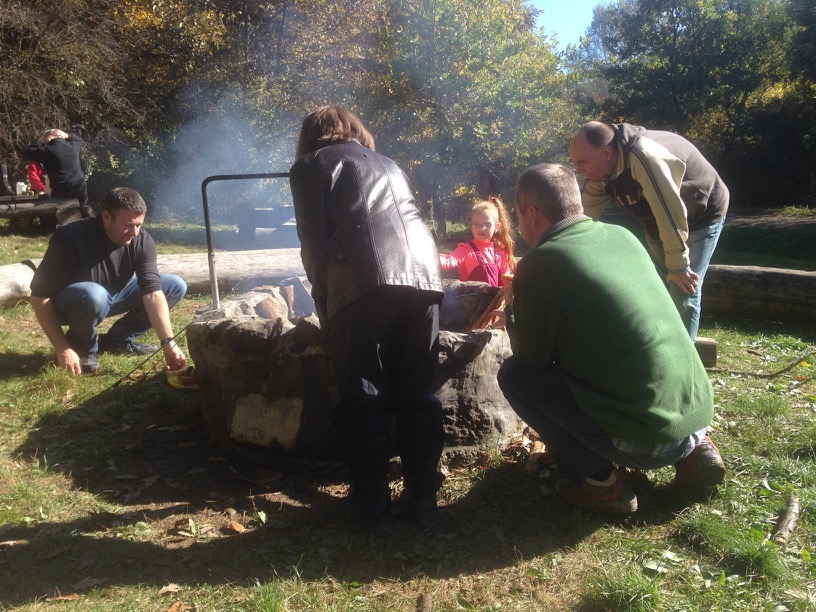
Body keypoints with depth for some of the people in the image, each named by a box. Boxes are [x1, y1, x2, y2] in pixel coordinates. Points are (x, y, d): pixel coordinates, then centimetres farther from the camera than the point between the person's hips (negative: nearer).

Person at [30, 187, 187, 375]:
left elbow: (153, 293, -27)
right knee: (94, 295, -40)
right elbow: (40, 295, -27)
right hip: (71, 303, -5)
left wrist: (168, 342, -37)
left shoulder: (142, 241, -20)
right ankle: (82, 346, -9)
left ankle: (116, 339, 1)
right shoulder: (72, 238, -30)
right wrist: (62, 349, -31)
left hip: (114, 295, 5)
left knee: (176, 286, -8)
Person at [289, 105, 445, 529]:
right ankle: (423, 499, 18)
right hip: (423, 274, 5)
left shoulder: (310, 166, 18)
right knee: (417, 395, 12)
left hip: (363, 285, -5)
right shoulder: (389, 165, 34)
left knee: (363, 397, 6)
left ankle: (371, 502, 14)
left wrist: (325, 304, 15)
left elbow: (315, 243, 6)